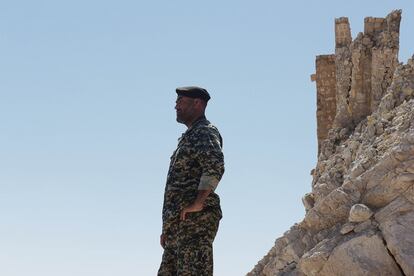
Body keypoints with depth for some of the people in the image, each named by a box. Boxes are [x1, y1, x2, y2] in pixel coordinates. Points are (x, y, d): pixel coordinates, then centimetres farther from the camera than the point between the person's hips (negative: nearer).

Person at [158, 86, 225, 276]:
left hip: (195, 219, -10)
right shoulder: (188, 137, 27)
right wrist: (167, 227, 23)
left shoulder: (205, 132, -4)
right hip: (178, 224, 10)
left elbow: (215, 166, -24)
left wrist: (197, 204, -25)